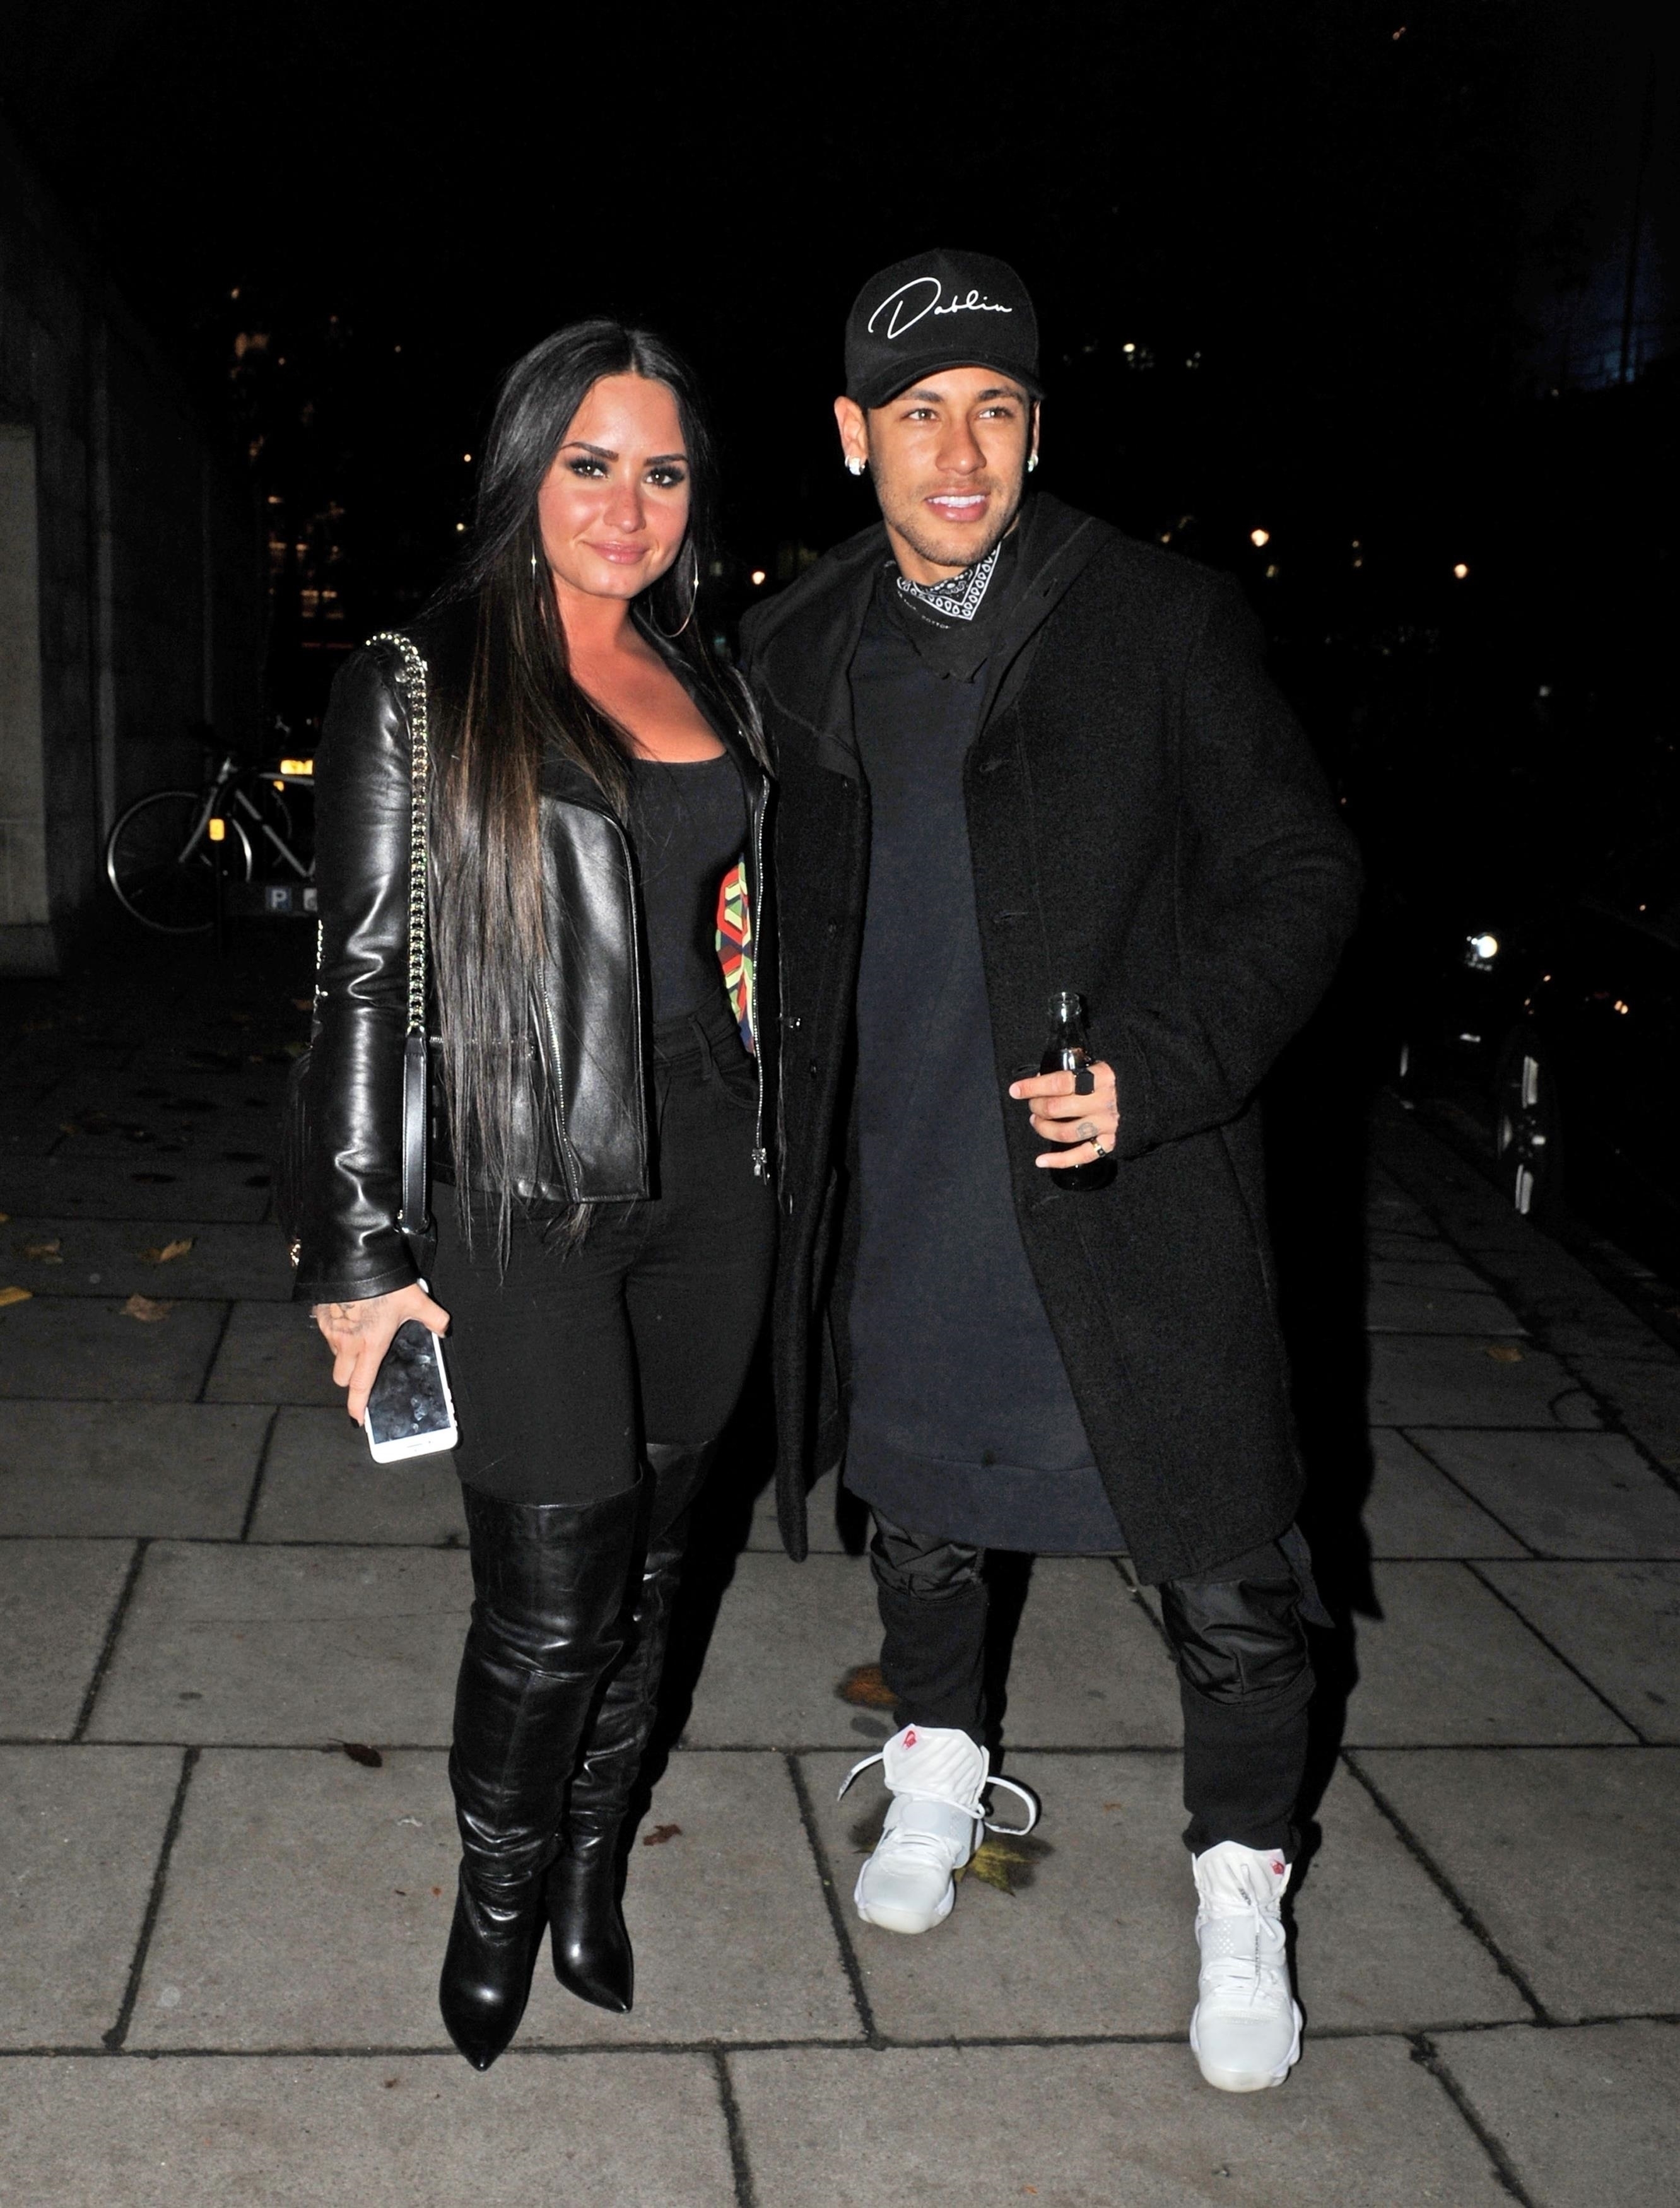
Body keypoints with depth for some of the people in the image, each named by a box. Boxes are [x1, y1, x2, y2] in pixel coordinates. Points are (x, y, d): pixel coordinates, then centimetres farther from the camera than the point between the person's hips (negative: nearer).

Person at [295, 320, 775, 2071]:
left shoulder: (707, 688, 12)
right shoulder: (420, 687, -4)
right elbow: (364, 978, -7)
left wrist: (766, 1172, 16)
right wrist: (360, 1259, -10)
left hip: (705, 1183, 5)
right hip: (526, 1192, -5)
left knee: (647, 1560, 14)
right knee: (549, 1604, -1)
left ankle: (591, 1867, 36)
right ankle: (499, 1895, 26)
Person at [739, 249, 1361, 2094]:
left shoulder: (1163, 623, -8)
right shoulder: (797, 654, 4)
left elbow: (1299, 875, -8)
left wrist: (1157, 1073, -20)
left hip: (1124, 1198, -3)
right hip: (898, 1197, 4)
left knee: (1228, 1573, 3)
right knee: (920, 1504, 22)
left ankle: (1239, 1888, 27)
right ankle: (937, 1766, 48)